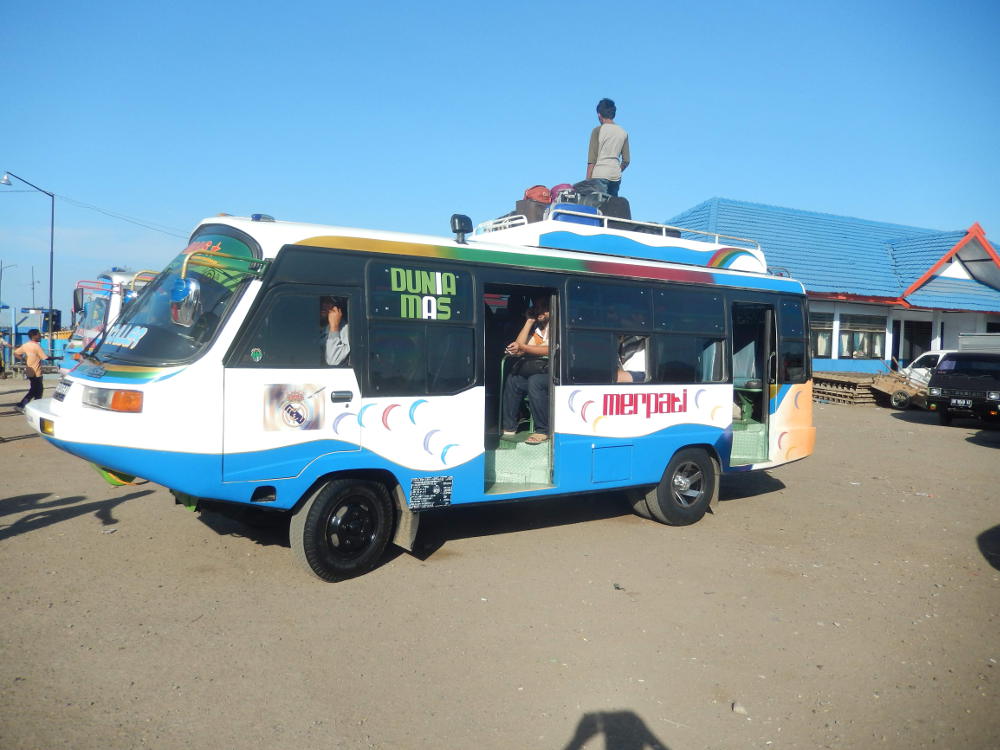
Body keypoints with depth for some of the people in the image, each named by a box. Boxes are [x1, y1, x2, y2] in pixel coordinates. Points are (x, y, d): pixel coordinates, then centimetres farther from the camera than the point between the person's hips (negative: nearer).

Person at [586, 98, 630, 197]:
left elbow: (592, 159, -6)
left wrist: (588, 180, -4)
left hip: (599, 175, -5)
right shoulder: (623, 132, 12)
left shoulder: (597, 131, -2)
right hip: (616, 177, 5)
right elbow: (626, 160, 11)